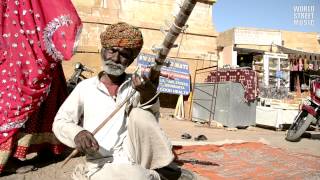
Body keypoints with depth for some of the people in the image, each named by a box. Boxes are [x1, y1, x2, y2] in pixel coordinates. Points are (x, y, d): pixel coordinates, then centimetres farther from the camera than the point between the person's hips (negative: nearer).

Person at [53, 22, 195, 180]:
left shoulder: (135, 86, 4)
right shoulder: (85, 87, 2)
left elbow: (151, 120, -11)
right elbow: (59, 122, 5)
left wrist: (148, 95, -33)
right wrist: (77, 133, -16)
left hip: (136, 163, 3)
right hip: (102, 166, -3)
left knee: (138, 114, -22)